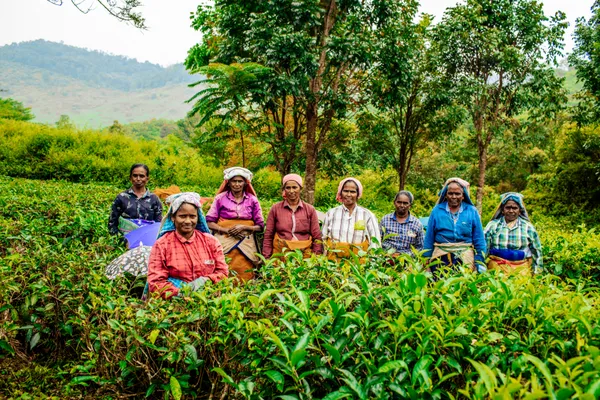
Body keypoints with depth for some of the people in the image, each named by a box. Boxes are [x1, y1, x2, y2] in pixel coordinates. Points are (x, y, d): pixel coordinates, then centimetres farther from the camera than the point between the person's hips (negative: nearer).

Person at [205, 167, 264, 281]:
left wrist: (243, 227, -11)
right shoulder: (220, 198, 3)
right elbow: (209, 222, 1)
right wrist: (228, 231, -13)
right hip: (224, 243, -1)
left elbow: (260, 226, 6)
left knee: (245, 276, -4)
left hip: (246, 244, 1)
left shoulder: (252, 200, 5)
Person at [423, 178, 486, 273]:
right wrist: (426, 261, 4)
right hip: (441, 256, 0)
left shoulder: (472, 211, 5)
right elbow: (429, 239, 7)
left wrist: (479, 262, 1)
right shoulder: (437, 211, 5)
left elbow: (479, 240, 6)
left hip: (465, 258, 0)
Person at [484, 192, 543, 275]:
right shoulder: (492, 225, 6)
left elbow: (537, 252, 15)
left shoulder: (528, 227, 8)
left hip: (521, 269, 1)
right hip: (496, 268, -1)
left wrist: (536, 272, 12)